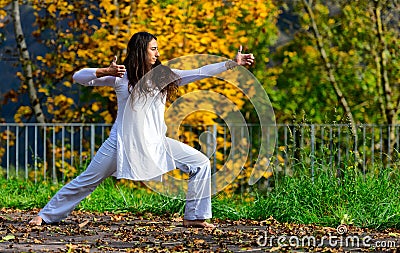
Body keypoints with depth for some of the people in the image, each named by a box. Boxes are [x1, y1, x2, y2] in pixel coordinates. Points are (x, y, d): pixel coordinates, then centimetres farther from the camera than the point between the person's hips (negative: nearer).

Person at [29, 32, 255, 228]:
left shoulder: (164, 76, 3)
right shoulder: (121, 77, -6)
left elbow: (200, 72, -1)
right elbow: (79, 77, -10)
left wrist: (233, 63, -8)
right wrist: (105, 72, -27)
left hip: (155, 143, 4)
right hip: (123, 143, -4)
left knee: (201, 164, -6)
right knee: (85, 182, 2)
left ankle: (194, 217, 1)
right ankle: (46, 216, 16)